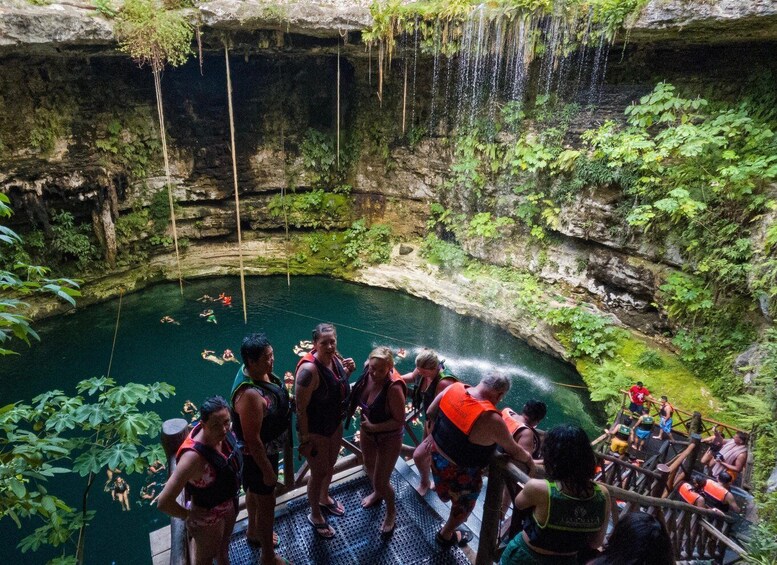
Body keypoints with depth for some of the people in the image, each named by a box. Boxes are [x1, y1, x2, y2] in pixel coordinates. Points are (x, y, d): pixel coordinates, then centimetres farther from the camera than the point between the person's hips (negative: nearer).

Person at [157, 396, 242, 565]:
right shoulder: (194, 456, -41)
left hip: (229, 502, 6)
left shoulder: (223, 432, -21)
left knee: (224, 544, 34)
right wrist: (187, 515, -21)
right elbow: (164, 502, -37)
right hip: (208, 516, -5)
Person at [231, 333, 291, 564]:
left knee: (254, 491, 30)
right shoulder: (250, 395, -38)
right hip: (259, 455, -9)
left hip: (267, 448, 9)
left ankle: (253, 532, 55)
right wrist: (267, 470, -20)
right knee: (266, 503, 12)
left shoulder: (261, 372, -10)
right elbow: (252, 439, -30)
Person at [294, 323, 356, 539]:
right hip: (315, 430, -7)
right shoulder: (309, 369, -33)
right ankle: (315, 516, 39)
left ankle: (324, 498, 56)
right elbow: (300, 408, -26)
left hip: (335, 424, 7)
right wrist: (305, 440, -20)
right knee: (319, 473, 12)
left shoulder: (334, 358, -10)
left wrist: (348, 371, -10)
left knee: (330, 465, 28)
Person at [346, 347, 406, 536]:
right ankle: (377, 493, 62)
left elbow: (399, 421, -26)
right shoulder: (367, 374, -18)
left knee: (381, 481, 6)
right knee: (369, 466, 29)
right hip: (367, 432, 7)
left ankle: (391, 513, 38)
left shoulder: (394, 388, -36)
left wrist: (374, 427, -29)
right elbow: (357, 397, 3)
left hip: (389, 438, -6)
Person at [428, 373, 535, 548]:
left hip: (436, 454, 4)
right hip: (460, 471, -3)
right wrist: (529, 461, 6)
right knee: (463, 506, 29)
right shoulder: (491, 420, -32)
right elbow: (514, 451, -15)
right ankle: (446, 535, 52)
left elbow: (430, 413, -1)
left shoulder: (454, 388, -17)